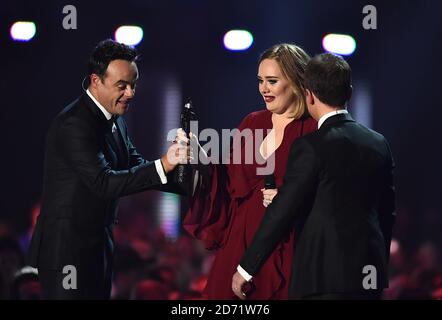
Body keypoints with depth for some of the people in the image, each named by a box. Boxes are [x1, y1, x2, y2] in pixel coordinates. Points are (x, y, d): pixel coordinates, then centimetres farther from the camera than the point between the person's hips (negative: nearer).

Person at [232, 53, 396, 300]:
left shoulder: (310, 147, -11)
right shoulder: (379, 144, 8)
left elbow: (283, 211, -10)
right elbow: (387, 213, 14)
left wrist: (247, 269, -3)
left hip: (324, 274, -6)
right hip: (370, 278, 6)